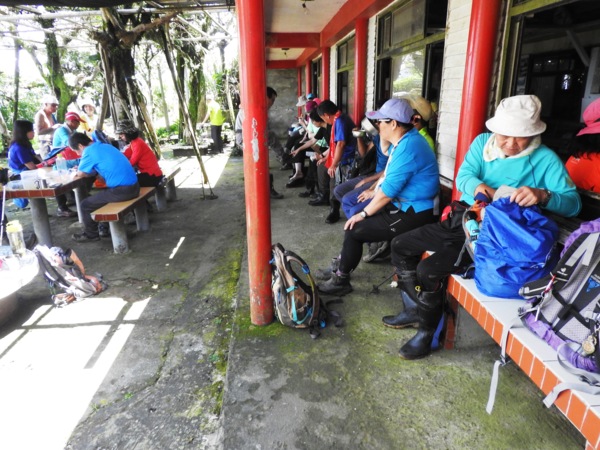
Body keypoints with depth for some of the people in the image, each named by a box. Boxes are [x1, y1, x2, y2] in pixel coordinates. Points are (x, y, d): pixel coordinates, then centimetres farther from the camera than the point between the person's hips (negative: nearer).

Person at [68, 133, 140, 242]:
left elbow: (80, 174, 1)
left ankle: (91, 234, 23)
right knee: (101, 195, 32)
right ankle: (106, 227, 38)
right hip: (133, 186, 9)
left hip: (121, 190, -9)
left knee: (86, 205, 7)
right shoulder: (104, 146, 18)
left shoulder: (89, 151, -8)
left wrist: (80, 170, 22)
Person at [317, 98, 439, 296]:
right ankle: (342, 268, 22)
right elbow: (390, 174, 18)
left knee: (354, 230, -10)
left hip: (412, 214, -10)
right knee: (357, 218, 10)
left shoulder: (408, 148, -24)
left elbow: (388, 191, -24)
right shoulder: (405, 140, 7)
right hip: (404, 205, 10)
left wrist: (363, 214, -14)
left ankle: (341, 280, 9)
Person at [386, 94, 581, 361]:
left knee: (429, 269, -25)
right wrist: (477, 186, -30)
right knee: (400, 246, 5)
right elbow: (463, 176, -7)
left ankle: (428, 331, 1)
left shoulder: (545, 159, -8)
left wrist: (542, 195, -34)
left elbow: (572, 203, -13)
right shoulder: (483, 142, 5)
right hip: (463, 220, 7)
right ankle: (414, 310, 21)